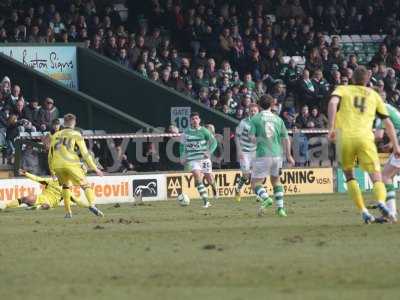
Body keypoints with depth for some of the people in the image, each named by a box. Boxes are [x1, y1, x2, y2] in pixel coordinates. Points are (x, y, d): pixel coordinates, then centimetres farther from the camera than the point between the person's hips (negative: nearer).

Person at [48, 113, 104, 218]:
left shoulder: (55, 135, 21)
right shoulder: (76, 135, 9)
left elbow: (50, 154, 23)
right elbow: (85, 153, 4)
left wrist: (51, 170, 35)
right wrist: (95, 168, 8)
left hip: (57, 165, 4)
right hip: (71, 164, -4)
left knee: (66, 186, 26)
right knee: (85, 185, -1)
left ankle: (68, 211, 19)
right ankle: (92, 205, -26)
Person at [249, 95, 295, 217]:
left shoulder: (255, 119, 0)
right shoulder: (278, 119, 8)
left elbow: (252, 138, -8)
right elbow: (286, 139, 8)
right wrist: (288, 156, 18)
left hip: (262, 155, -4)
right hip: (277, 154, 4)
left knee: (255, 183, 3)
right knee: (276, 181, 23)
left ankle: (265, 198, -26)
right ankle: (280, 208, 16)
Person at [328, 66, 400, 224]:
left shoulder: (343, 89, 17)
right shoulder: (373, 95, 22)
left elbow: (333, 102, -6)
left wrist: (331, 128, -10)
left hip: (344, 138, 0)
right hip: (365, 138, 0)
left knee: (349, 175, 21)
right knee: (377, 179, -3)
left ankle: (363, 211, 9)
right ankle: (381, 202, -35)